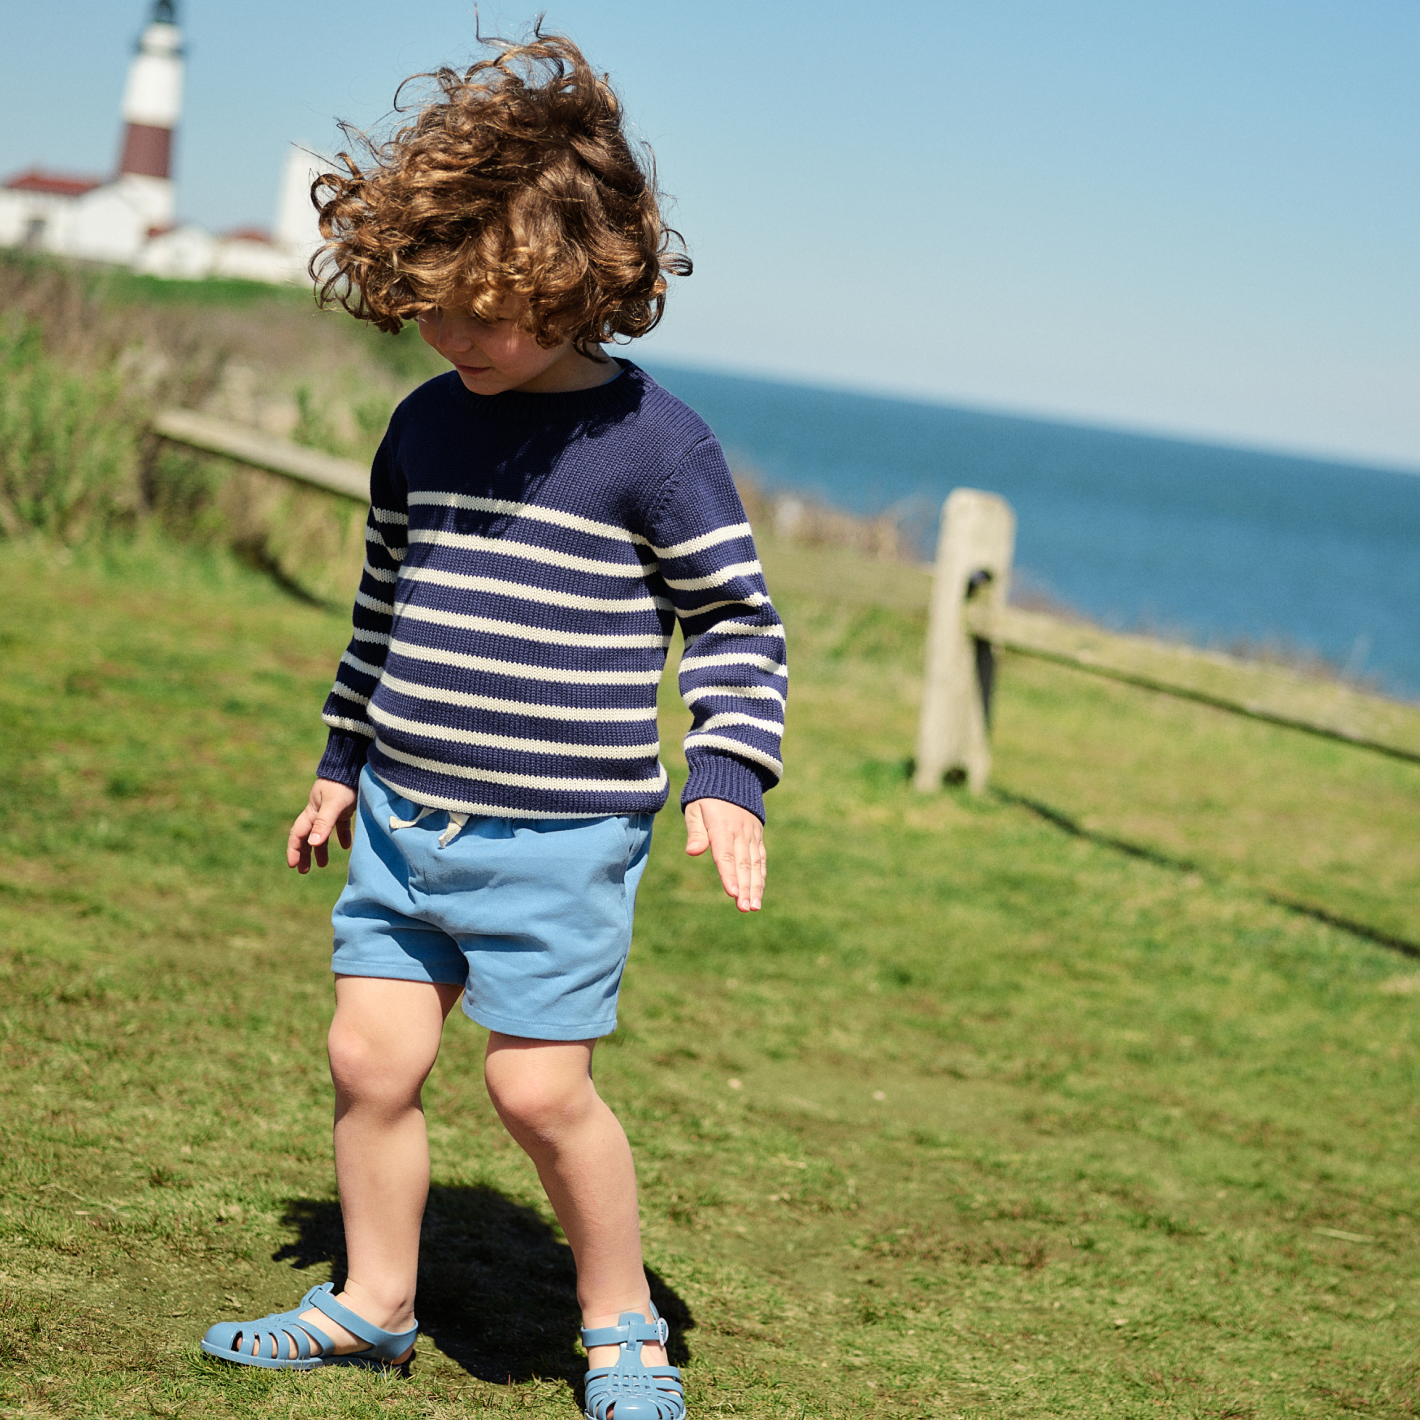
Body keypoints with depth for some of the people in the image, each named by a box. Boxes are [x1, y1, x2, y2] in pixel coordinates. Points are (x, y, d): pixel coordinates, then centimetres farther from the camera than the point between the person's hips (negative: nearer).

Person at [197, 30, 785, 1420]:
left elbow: (736, 619, -4)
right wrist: (343, 761, 22)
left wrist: (728, 778, -14)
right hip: (405, 819, 6)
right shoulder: (423, 427, 7)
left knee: (539, 1086, -6)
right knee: (369, 1056, 5)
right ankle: (372, 1303, 23)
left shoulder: (648, 442, -9)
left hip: (559, 834, -6)